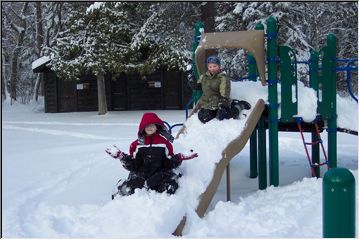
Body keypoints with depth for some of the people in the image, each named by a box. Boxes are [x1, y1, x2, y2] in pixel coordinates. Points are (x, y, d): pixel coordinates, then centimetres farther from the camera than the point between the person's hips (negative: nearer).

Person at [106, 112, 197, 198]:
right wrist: (122, 157, -10)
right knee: (127, 189, -26)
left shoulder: (164, 143, 7)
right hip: (140, 174, 0)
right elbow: (132, 165, 5)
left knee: (170, 187, -29)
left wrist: (179, 158, -9)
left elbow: (169, 164, 8)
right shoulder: (137, 145, 7)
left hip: (160, 175, 0)